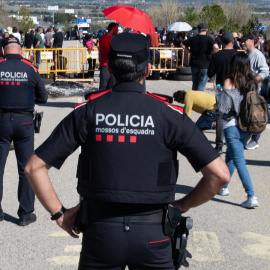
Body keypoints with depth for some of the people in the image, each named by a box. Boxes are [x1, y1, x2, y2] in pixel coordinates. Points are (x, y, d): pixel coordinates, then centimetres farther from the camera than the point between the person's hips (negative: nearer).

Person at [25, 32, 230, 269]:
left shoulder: (87, 112, -3)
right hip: (153, 234, -1)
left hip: (101, 232, 1)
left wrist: (59, 213, 4)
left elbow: (35, 167, -4)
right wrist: (183, 205, 3)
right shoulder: (168, 115, -7)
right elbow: (220, 174, -10)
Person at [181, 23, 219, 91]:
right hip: (204, 65, -4)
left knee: (194, 84, 18)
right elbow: (216, 47, -24)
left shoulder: (193, 38, 5)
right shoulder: (209, 39, -8)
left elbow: (182, 45, 12)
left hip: (194, 64, 4)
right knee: (201, 85, 2)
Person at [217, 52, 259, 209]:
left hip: (232, 126, -6)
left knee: (239, 161, -3)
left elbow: (223, 108, -16)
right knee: (231, 156, 23)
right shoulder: (252, 82, 1)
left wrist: (217, 105, 4)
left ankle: (252, 197, -9)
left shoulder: (229, 82, -14)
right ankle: (224, 187, 36)